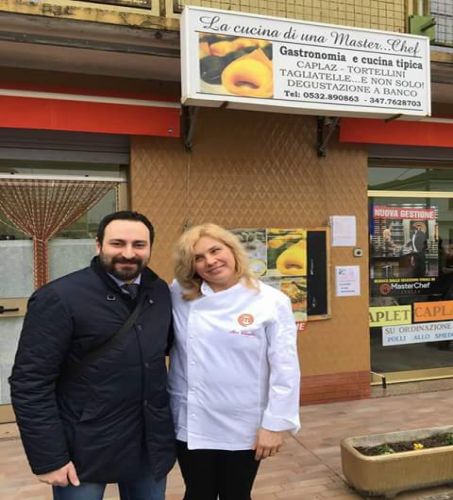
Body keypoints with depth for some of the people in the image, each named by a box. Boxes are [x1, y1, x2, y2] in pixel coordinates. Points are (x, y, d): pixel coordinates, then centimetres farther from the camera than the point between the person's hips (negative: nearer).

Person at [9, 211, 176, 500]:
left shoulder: (161, 292, 0)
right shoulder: (59, 298, -16)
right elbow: (30, 383, -14)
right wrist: (49, 458, -14)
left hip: (152, 444, 5)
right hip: (85, 450, -4)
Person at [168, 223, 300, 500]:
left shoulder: (272, 301, -11)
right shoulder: (179, 296, -3)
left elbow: (285, 369, -10)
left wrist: (275, 424, -9)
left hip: (244, 429, -1)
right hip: (191, 425, 2)